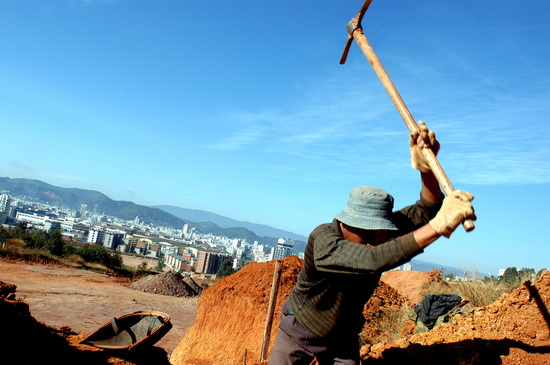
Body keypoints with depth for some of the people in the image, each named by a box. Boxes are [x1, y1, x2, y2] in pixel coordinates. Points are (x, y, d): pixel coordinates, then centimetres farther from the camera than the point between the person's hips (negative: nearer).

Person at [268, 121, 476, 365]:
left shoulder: (379, 229, -18)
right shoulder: (323, 240, -36)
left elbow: (425, 213, -29)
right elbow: (373, 260, -53)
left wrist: (426, 169, -46)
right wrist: (437, 226, -58)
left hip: (343, 336, 4)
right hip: (300, 330, -4)